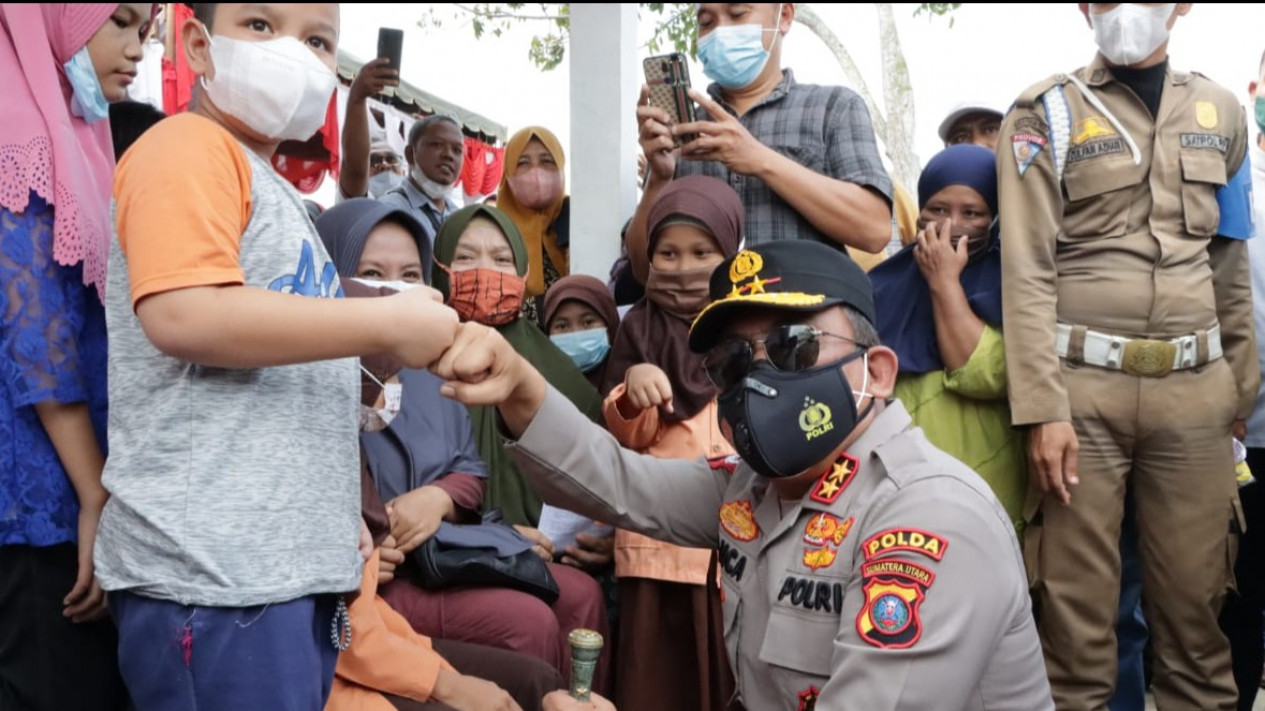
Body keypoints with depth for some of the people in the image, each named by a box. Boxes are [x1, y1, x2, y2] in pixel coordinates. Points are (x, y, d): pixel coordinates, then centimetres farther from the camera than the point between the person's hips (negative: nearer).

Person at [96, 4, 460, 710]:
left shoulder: (275, 191, 21)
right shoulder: (188, 149, -7)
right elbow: (182, 315, -23)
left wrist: (340, 513, 22)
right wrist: (389, 324, -18)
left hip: (294, 561, 9)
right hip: (214, 569, -9)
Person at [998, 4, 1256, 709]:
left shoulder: (1221, 111, 15)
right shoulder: (1045, 113, 3)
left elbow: (1231, 264, 17)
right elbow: (1027, 271, -5)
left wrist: (1242, 388, 13)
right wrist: (1043, 408, -12)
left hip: (1196, 390, 3)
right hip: (1082, 387, -3)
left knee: (1196, 601, 6)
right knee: (1076, 604, 1)